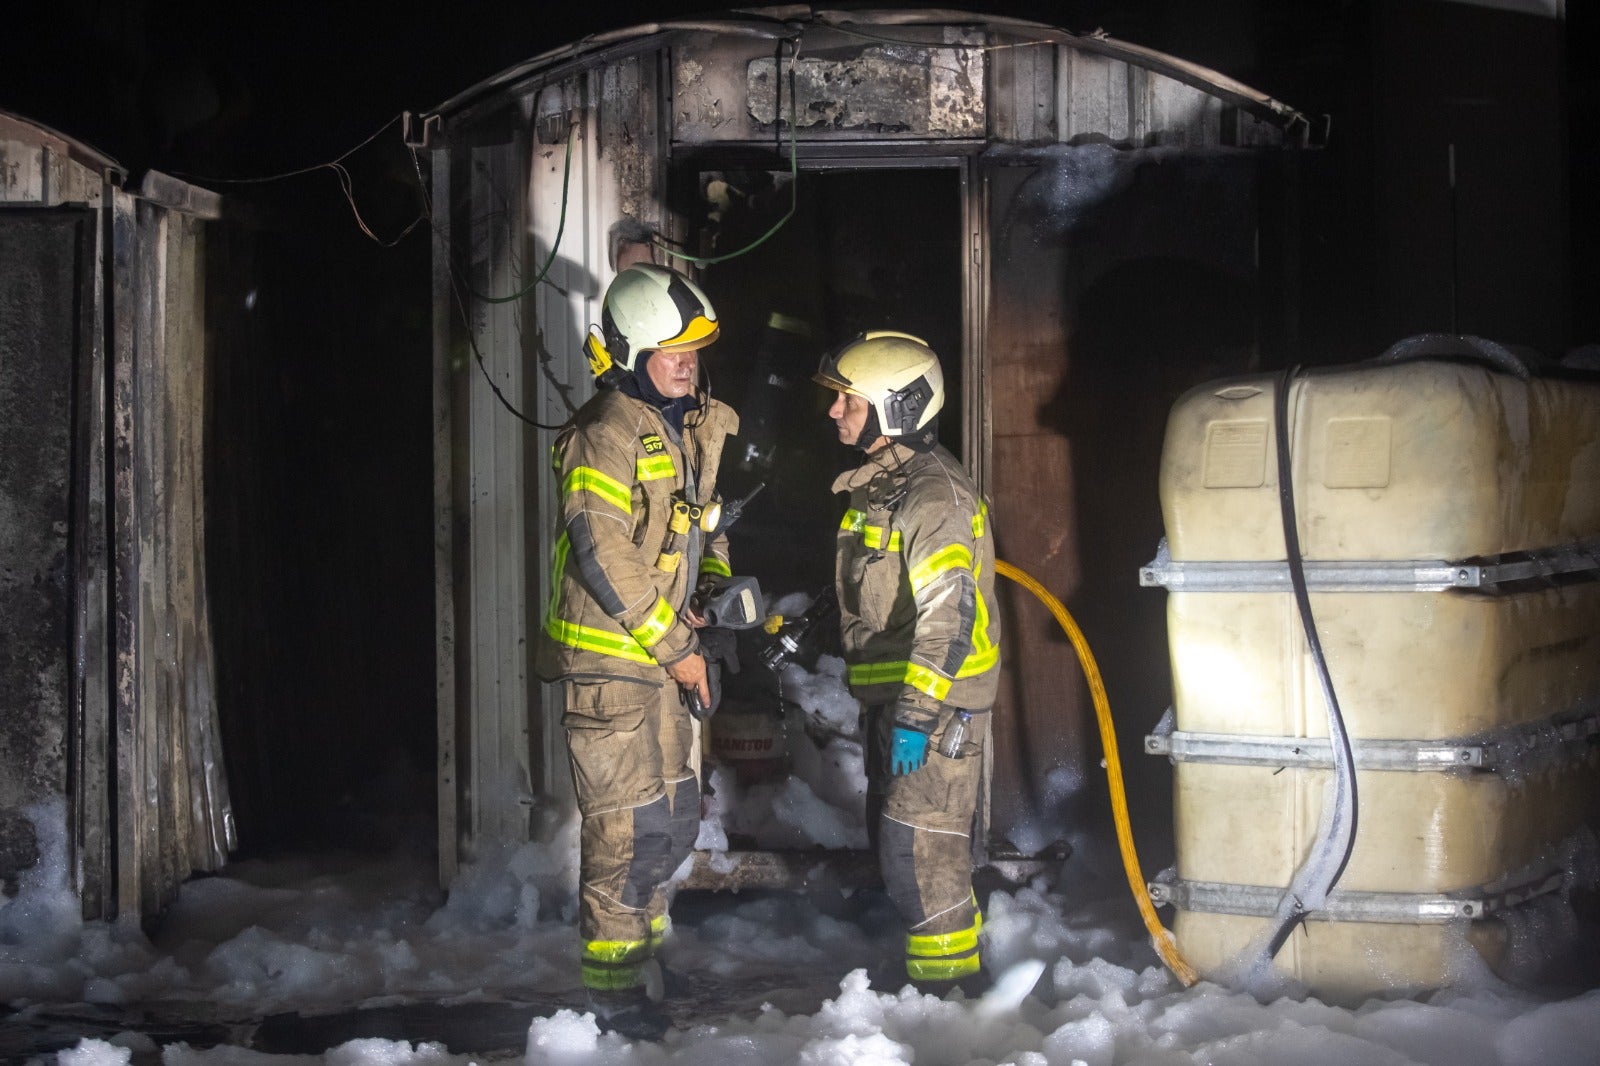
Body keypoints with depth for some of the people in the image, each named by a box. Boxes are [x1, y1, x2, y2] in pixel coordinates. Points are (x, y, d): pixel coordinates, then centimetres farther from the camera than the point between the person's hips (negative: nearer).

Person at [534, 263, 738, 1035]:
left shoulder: (693, 429, 11)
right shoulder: (604, 436, -17)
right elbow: (605, 557, -22)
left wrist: (719, 589, 5)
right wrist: (676, 647, -17)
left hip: (663, 658, 9)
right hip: (607, 659, -9)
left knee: (676, 819, 16)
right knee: (630, 827, -5)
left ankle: (644, 947, 32)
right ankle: (612, 987, 5)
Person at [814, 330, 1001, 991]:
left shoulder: (934, 494, -19)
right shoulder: (878, 483, 14)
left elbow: (949, 614, -26)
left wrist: (918, 714, -29)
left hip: (936, 701, -10)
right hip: (892, 692, 10)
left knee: (920, 850, -8)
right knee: (892, 838, 17)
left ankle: (947, 983, 2)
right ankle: (930, 968, 29)